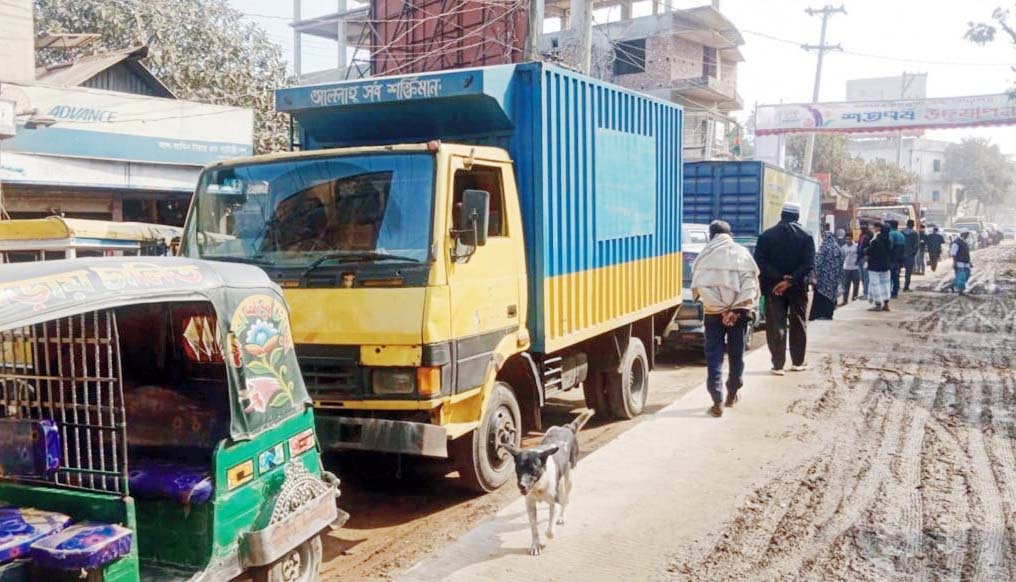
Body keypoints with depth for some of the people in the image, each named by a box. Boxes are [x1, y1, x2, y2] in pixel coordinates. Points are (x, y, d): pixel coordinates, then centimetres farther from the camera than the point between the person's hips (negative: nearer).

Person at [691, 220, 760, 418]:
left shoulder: (706, 254, -1)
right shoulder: (743, 253, 4)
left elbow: (700, 286, -12)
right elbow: (751, 286, -6)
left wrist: (721, 309, -11)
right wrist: (735, 310, -11)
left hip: (714, 312, -2)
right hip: (740, 311, 2)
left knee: (714, 355, 0)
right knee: (737, 353, 16)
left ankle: (717, 401, -8)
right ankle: (732, 394, 29)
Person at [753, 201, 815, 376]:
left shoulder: (766, 236, -2)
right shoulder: (806, 237, -3)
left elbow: (760, 262, -10)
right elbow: (809, 265, -12)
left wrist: (779, 278, -12)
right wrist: (790, 281, -16)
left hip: (773, 288, 0)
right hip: (798, 288, 0)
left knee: (775, 326, 3)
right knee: (798, 325, 15)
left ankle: (778, 364, 1)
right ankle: (798, 362, 22)